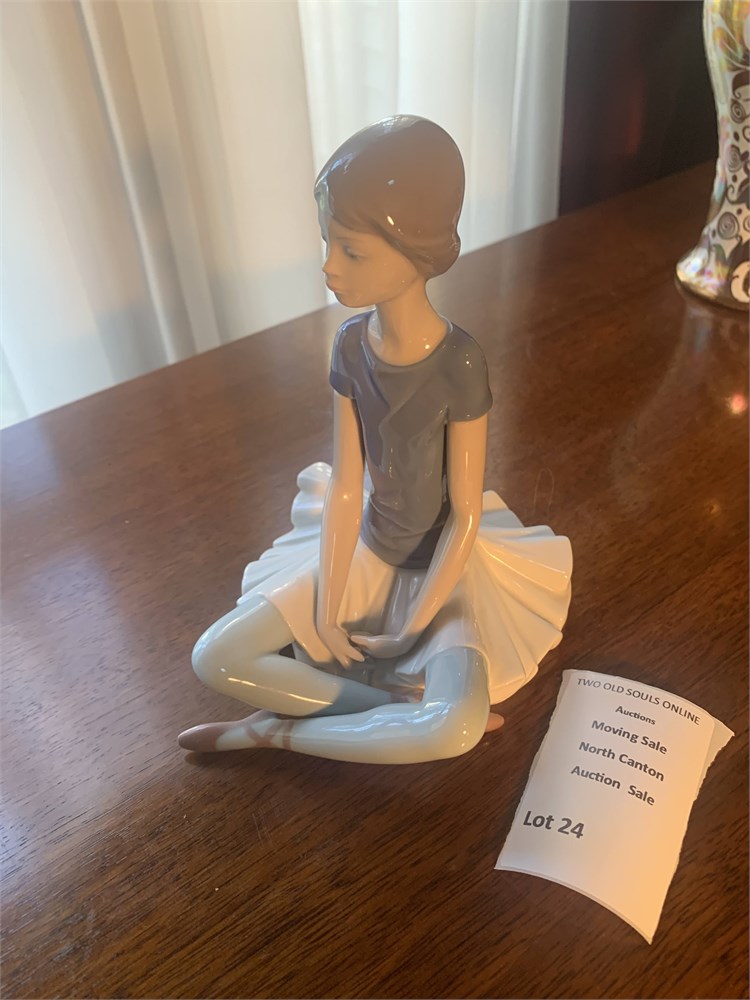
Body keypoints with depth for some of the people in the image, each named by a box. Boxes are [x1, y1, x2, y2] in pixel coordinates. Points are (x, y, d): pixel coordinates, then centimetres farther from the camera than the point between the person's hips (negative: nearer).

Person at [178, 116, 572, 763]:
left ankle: (277, 730, -8)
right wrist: (328, 610, -10)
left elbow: (466, 512, -17)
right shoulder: (351, 345, -11)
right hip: (366, 546, 4)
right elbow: (346, 486, -8)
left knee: (457, 730, -30)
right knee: (215, 658, -7)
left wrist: (410, 632, -14)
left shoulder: (458, 364, -24)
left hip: (444, 560, -4)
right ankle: (397, 702, -9)